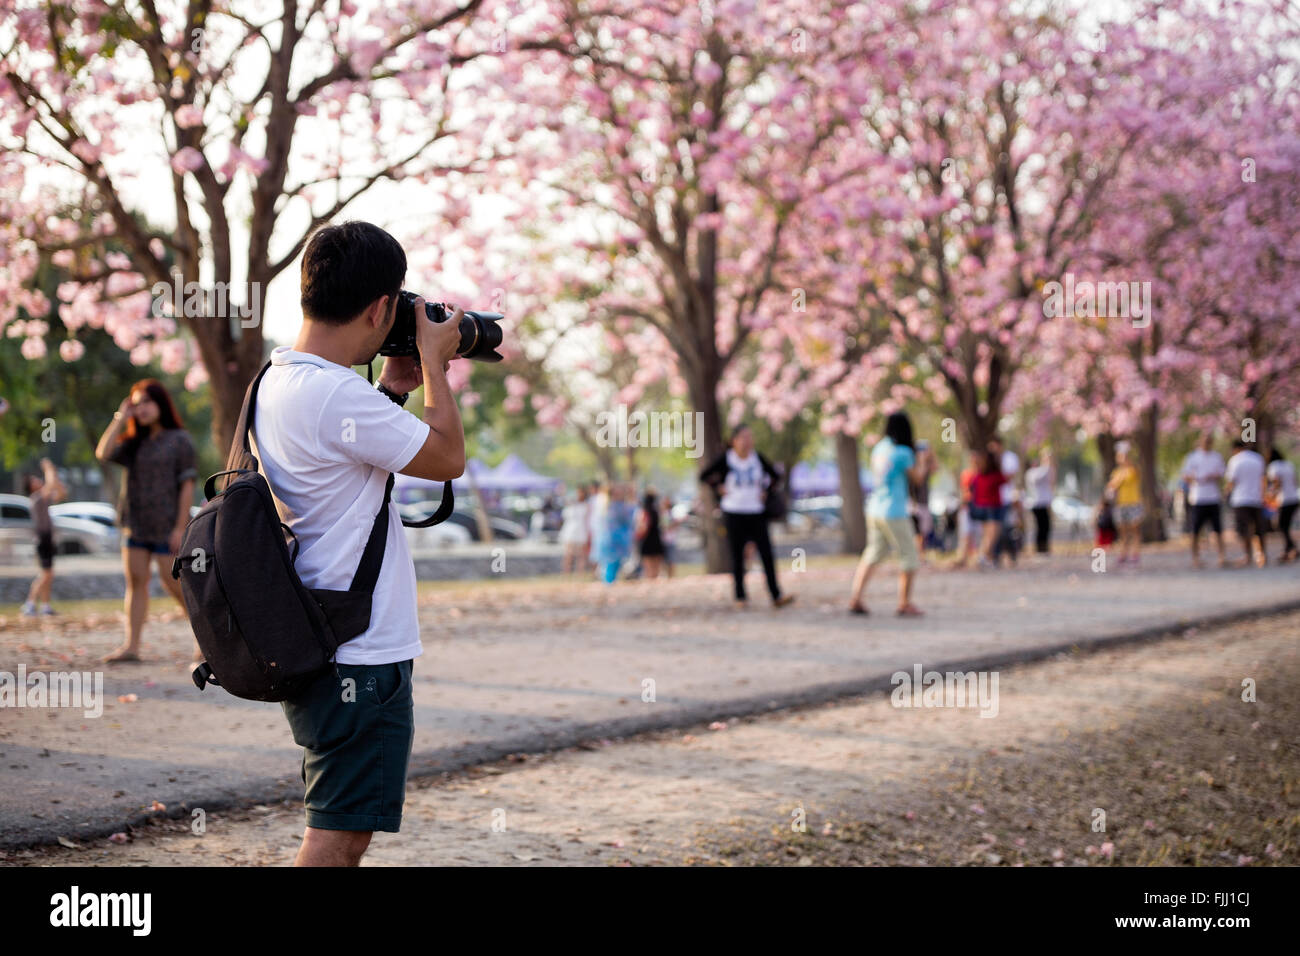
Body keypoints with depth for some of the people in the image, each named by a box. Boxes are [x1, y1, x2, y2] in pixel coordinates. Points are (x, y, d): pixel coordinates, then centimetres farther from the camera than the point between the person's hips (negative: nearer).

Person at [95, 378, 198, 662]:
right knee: (135, 581, 1)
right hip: (135, 524, 6)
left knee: (173, 582, -6)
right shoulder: (135, 443, 15)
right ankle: (131, 646, -1)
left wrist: (181, 527, -15)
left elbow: (187, 485, -9)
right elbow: (103, 453, -1)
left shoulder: (179, 441, -4)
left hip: (165, 527, -6)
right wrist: (120, 418, -1)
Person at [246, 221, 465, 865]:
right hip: (360, 659, -10)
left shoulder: (275, 382, 8)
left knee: (346, 830, 20)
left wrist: (395, 385, 17)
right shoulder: (339, 396, -22)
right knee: (337, 835, -4)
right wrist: (432, 362, 0)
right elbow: (448, 458, -12)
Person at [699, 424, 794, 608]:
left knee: (767, 553, -7)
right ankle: (740, 597, 13)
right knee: (737, 556, 3)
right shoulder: (725, 459, -5)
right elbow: (704, 476, 4)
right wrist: (718, 489, -1)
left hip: (756, 512, 2)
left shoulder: (757, 458, 2)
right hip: (733, 513, -2)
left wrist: (765, 491, 6)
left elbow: (775, 476, 17)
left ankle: (776, 596, -9)